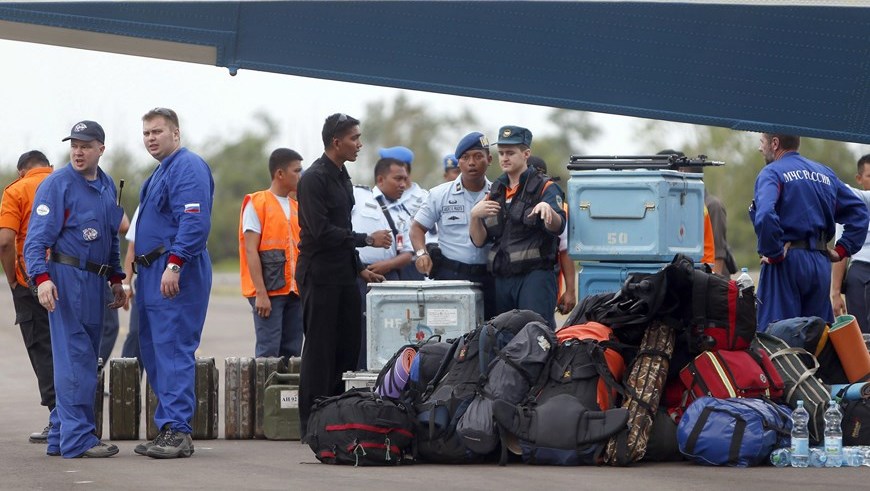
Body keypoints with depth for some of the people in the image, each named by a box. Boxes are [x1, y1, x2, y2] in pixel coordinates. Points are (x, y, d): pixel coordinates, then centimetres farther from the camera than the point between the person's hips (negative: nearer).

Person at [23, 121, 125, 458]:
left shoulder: (108, 187, 14)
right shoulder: (57, 184, -8)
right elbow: (37, 237, -13)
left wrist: (116, 279, 21)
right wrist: (42, 277, -25)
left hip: (95, 282, 8)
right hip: (66, 278, -8)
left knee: (83, 361, 10)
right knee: (75, 358, -10)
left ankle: (60, 436, 17)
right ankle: (77, 439, -10)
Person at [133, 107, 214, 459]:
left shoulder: (188, 167, -11)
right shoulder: (161, 172, 22)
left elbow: (195, 223, -22)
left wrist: (174, 264, -28)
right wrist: (139, 272, 22)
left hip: (175, 274, -11)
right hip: (153, 274, 11)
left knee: (173, 351, -12)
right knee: (153, 352, 11)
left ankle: (177, 432, -14)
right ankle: (167, 429, 15)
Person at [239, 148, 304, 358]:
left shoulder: (296, 207, 17)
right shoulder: (257, 203, -4)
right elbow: (251, 250, -9)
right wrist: (260, 293, -16)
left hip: (294, 292, 7)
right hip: (269, 291, -7)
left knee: (292, 352, 4)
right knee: (269, 351, -10)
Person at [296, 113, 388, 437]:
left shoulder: (342, 177, 17)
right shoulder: (315, 178, -12)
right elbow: (321, 230, -19)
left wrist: (359, 268, 18)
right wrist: (368, 240, -14)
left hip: (343, 274, 9)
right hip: (319, 274, -9)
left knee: (347, 347, 7)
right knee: (319, 349, -6)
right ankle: (311, 425, -2)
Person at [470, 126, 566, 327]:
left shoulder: (545, 187, 1)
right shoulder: (496, 191, 18)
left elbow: (557, 227, -16)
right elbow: (479, 241, 14)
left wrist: (547, 209, -39)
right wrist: (474, 216, -7)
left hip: (535, 275, -6)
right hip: (502, 278, 6)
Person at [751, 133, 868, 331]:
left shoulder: (771, 173, -5)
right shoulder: (825, 173, 17)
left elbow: (765, 216, -24)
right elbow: (859, 211, 16)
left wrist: (773, 254, -15)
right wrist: (842, 250, 11)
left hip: (787, 263, -7)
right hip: (821, 264, 7)